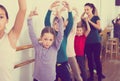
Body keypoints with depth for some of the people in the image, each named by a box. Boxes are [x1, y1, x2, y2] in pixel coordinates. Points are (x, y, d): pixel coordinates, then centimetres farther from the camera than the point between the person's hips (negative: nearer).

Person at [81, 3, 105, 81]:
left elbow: (99, 27, -16)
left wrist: (90, 21, -18)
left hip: (96, 42, -3)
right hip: (87, 42, 3)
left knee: (97, 59, -3)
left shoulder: (96, 17, 1)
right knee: (89, 59, 9)